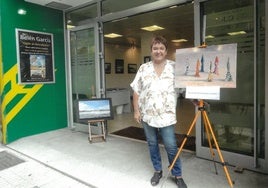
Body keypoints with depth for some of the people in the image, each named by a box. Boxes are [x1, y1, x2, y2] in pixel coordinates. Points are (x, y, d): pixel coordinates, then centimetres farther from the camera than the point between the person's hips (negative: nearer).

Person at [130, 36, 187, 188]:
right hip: (147, 115, 3)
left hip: (166, 116, -2)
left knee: (171, 147, 3)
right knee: (152, 144, 15)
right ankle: (158, 171, 33)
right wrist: (136, 110, 0)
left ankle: (178, 175, 22)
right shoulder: (143, 68, 3)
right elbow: (136, 91, 4)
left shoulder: (174, 67, 0)